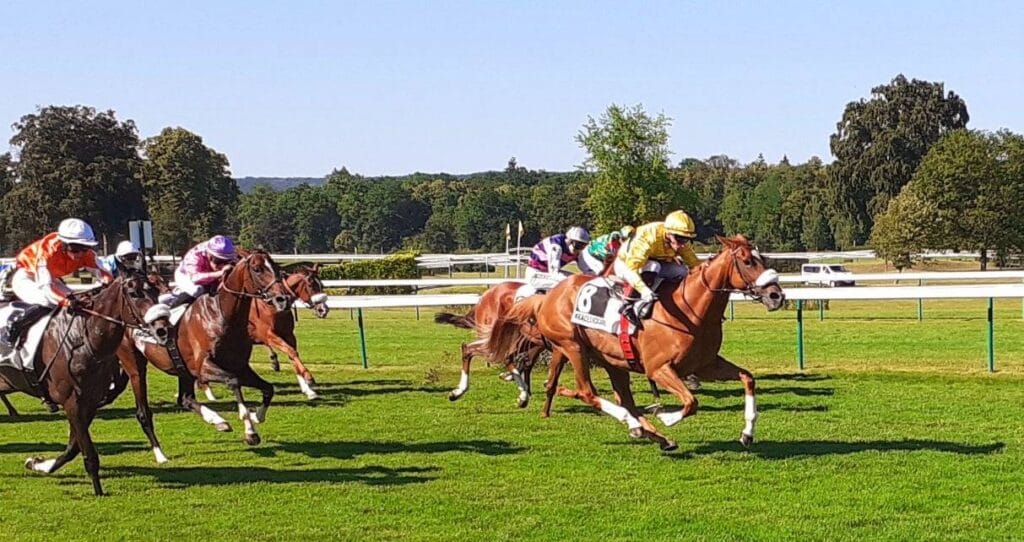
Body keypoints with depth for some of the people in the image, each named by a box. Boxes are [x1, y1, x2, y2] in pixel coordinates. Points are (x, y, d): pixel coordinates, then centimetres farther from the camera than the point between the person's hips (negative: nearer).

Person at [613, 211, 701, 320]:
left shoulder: (680, 242, -17)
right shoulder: (647, 238, -38)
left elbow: (694, 263, -5)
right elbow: (631, 268, -48)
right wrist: (645, 291, -61)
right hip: (625, 264, -7)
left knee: (682, 270, -11)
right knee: (653, 266, -36)